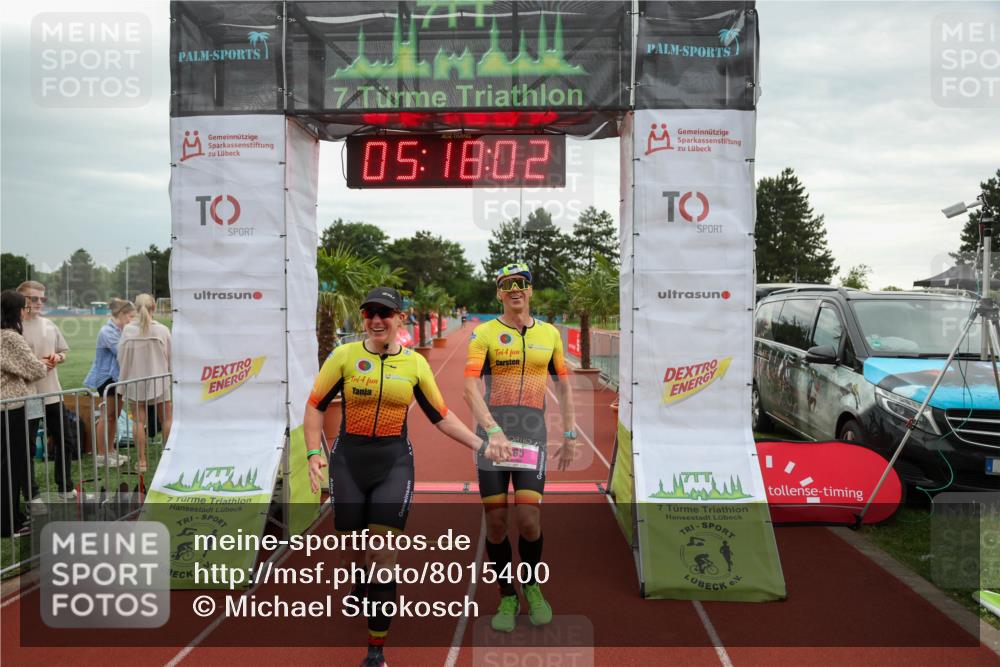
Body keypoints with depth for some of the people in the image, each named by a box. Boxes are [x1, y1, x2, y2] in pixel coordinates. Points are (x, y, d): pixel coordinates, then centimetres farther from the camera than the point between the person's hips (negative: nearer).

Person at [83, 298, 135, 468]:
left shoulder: (121, 330, 8)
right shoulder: (107, 332, -17)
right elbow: (121, 353, -23)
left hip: (117, 377, 8)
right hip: (106, 376, -8)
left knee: (115, 415, 12)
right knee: (107, 415, -2)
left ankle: (110, 450, 21)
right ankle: (101, 454, 6)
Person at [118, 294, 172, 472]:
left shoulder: (128, 330, -6)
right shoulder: (162, 330, -9)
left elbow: (121, 357, 1)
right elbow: (170, 357, 0)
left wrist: (124, 378, 16)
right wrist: (168, 372, 18)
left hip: (135, 380, 1)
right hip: (158, 380, -1)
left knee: (139, 421, 5)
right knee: (166, 419, 9)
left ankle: (142, 460, 7)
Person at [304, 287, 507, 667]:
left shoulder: (415, 363, 1)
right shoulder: (344, 356, -4)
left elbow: (441, 416, 8)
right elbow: (315, 405, 3)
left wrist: (481, 446, 5)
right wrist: (314, 454, -8)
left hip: (394, 464, 0)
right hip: (348, 461, 0)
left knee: (382, 557, -4)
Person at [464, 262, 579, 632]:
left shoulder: (549, 334, 11)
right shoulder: (484, 334, 1)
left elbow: (564, 385, 18)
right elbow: (470, 387, -10)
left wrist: (570, 435, 14)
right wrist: (493, 430, -22)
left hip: (533, 433, 1)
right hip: (492, 429, -1)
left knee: (529, 519, -9)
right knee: (495, 521, 1)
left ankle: (532, 586, 20)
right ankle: (507, 597, 19)